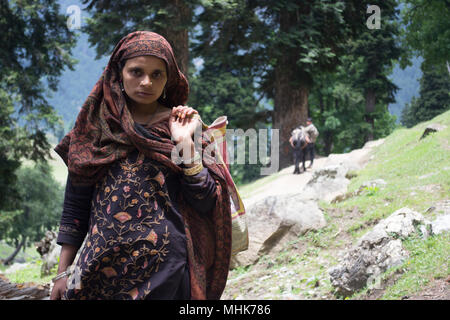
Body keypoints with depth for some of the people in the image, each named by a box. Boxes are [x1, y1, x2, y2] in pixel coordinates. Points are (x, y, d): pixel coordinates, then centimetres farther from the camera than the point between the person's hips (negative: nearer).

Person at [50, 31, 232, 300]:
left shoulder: (182, 125, 3)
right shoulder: (95, 126, 5)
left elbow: (205, 202, -5)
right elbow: (75, 204, 6)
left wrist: (185, 143, -12)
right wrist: (63, 272, 2)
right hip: (102, 264, 1)